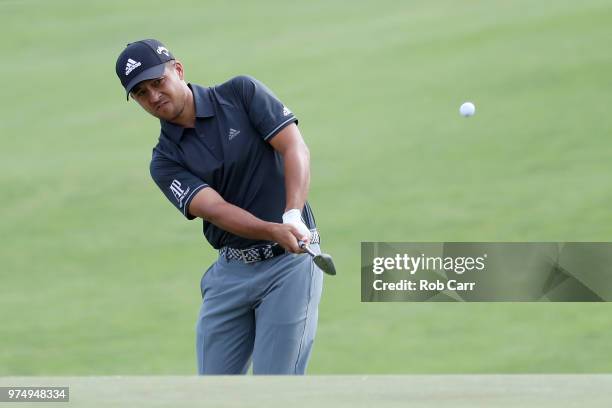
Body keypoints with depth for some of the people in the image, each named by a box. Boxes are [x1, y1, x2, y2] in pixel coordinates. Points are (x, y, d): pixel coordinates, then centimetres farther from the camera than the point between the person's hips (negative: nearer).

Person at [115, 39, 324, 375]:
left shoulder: (241, 94, -2)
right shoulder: (166, 161, 2)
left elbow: (295, 149, -11)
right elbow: (214, 208, -14)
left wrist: (293, 216, -29)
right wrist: (274, 231, -33)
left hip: (289, 261, -4)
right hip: (231, 269, 4)